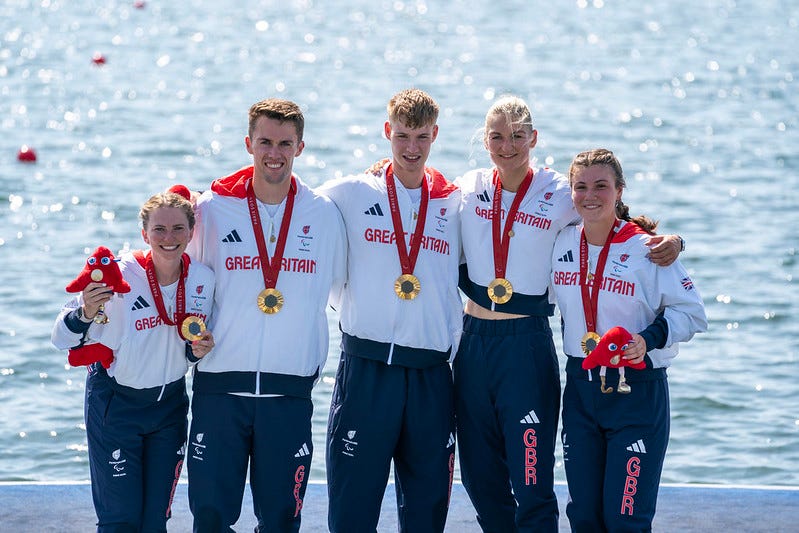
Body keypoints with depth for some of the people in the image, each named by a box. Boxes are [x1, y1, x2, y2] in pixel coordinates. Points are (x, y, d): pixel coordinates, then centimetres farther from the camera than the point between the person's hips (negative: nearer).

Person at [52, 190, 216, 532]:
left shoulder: (203, 279, -7)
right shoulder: (119, 276, -20)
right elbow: (61, 340, -17)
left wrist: (198, 350, -14)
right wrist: (85, 314, -37)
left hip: (170, 404, 4)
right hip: (115, 404, -4)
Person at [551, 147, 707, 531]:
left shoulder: (645, 249, -12)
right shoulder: (561, 243, 3)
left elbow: (692, 312, -8)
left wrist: (649, 338, -21)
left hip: (637, 393, -5)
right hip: (580, 389, 5)